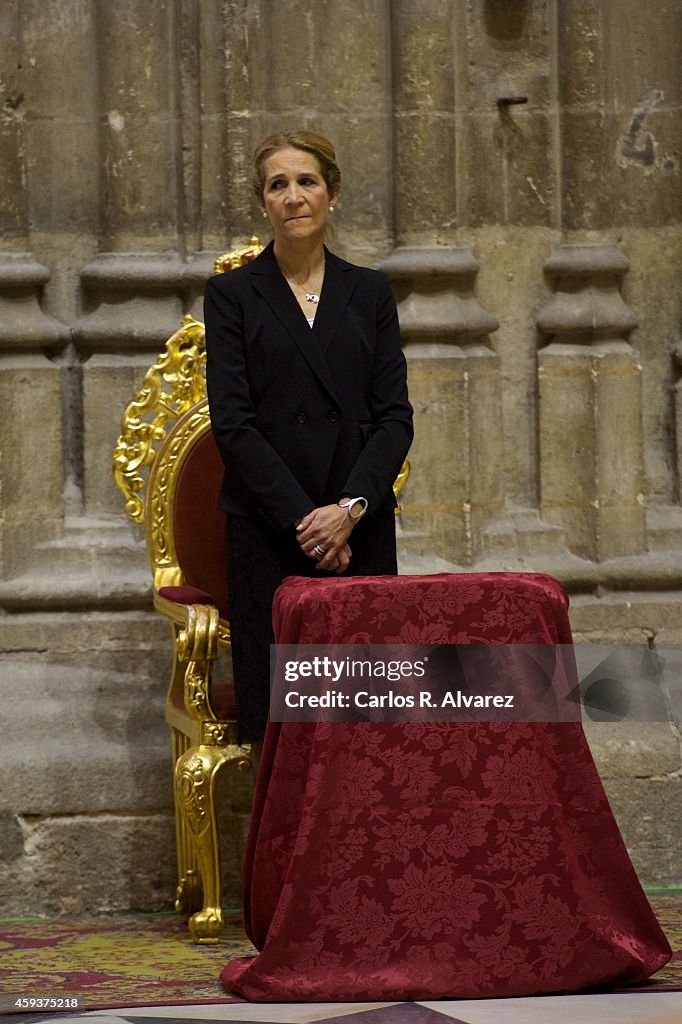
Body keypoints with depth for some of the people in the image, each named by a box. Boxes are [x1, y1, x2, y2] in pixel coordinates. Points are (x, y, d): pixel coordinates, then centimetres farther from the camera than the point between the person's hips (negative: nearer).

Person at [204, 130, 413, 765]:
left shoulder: (369, 293, 12)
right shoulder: (233, 295, 5)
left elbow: (395, 416, 6)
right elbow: (232, 422, -3)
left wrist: (350, 508, -10)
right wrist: (303, 517, -12)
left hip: (360, 528, 2)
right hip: (267, 531, -2)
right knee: (275, 714, -6)